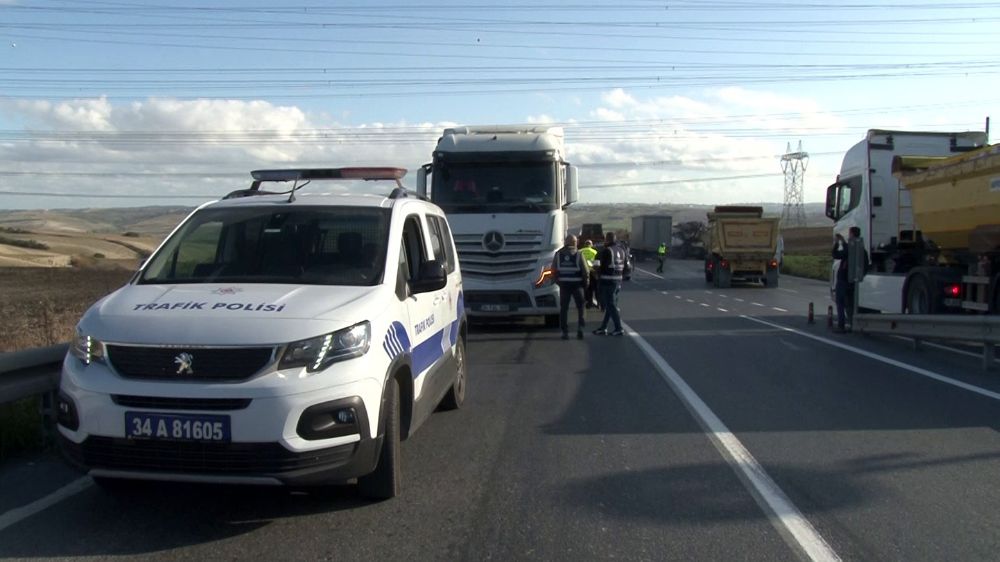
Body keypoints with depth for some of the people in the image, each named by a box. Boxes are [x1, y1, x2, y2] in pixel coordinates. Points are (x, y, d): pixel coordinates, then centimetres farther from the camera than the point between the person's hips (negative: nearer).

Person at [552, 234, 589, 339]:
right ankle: (580, 327, -1)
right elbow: (586, 271, -8)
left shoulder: (558, 254, 0)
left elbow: (554, 270, 1)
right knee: (580, 307, 14)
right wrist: (585, 282, 7)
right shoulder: (578, 255, -8)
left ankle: (565, 332, 6)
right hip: (576, 284, -2)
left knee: (564, 309, 8)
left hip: (563, 285, 2)